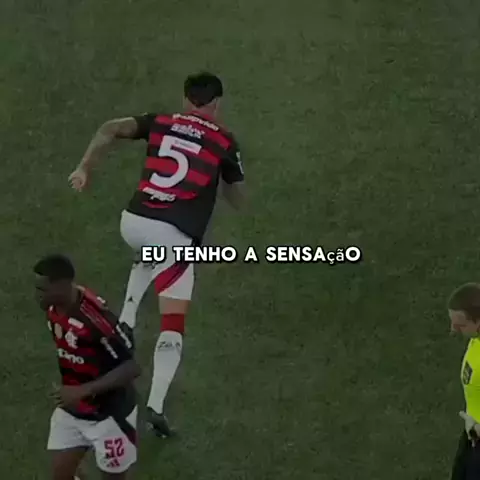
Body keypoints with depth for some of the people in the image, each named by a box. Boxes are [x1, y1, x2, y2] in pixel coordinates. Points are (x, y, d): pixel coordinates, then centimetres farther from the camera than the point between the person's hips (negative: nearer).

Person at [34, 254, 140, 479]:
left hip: (109, 415, -7)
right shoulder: (53, 308, -8)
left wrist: (82, 391, -32)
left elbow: (131, 368, -28)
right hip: (71, 411, 7)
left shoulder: (96, 317, -32)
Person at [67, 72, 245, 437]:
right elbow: (238, 200, 15)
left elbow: (110, 130, -3)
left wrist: (85, 167, 1)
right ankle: (156, 407, -8)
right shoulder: (224, 142, 6)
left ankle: (126, 322, 26)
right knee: (173, 325, 2)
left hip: (133, 222, 4)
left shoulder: (160, 123, 12)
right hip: (174, 235, -4)